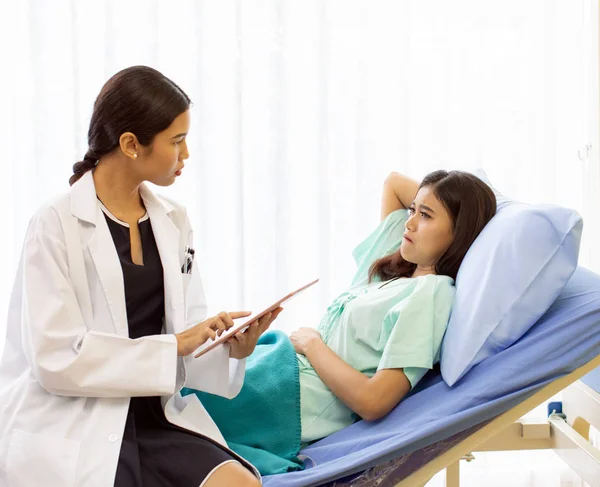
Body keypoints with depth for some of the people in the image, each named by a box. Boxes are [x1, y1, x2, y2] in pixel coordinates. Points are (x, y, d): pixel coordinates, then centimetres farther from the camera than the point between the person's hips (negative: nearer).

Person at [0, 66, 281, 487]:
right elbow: (56, 359, -15)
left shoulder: (174, 222, 8)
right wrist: (173, 346, -16)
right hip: (72, 432, -5)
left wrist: (231, 348, -13)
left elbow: (187, 333, 8)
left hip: (156, 416, 5)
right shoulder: (57, 226, -9)